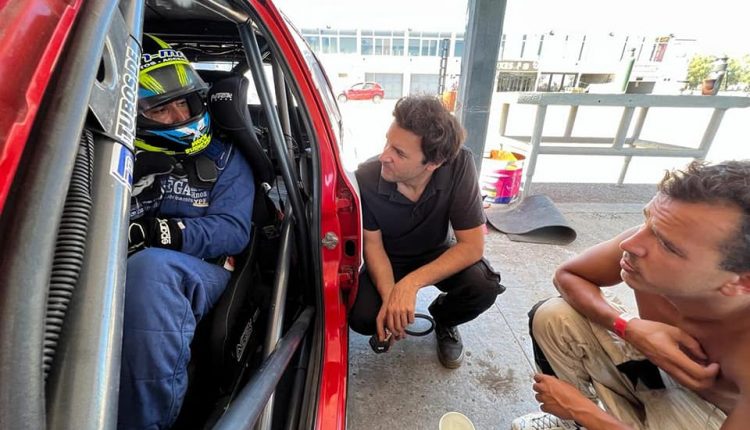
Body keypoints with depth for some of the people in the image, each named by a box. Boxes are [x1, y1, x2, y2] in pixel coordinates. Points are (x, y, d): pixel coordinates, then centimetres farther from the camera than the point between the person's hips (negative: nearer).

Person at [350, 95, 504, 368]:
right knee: (362, 318, -23)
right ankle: (397, 315, 15)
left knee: (484, 286, -27)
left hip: (436, 254, 1)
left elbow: (473, 245, -26)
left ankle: (443, 318, 8)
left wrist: (412, 282, -36)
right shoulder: (366, 179, -28)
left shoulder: (459, 164, -30)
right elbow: (373, 245, -16)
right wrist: (389, 296, -33)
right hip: (389, 260, 0)